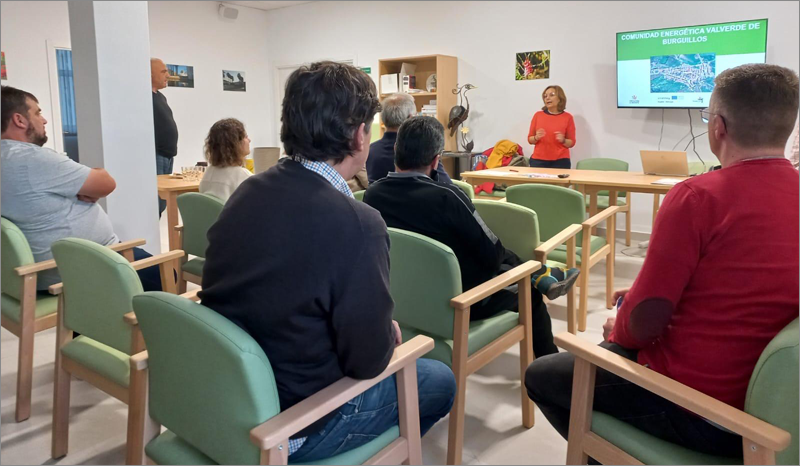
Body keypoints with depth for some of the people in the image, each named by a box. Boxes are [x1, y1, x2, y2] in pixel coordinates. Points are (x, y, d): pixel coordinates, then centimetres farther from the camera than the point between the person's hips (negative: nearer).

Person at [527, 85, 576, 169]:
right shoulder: (538, 115, 6)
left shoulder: (567, 117, 3)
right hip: (538, 160, 1)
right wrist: (536, 138, -11)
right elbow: (530, 139, 10)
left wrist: (563, 140, -13)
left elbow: (571, 142, 7)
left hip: (560, 161, -1)